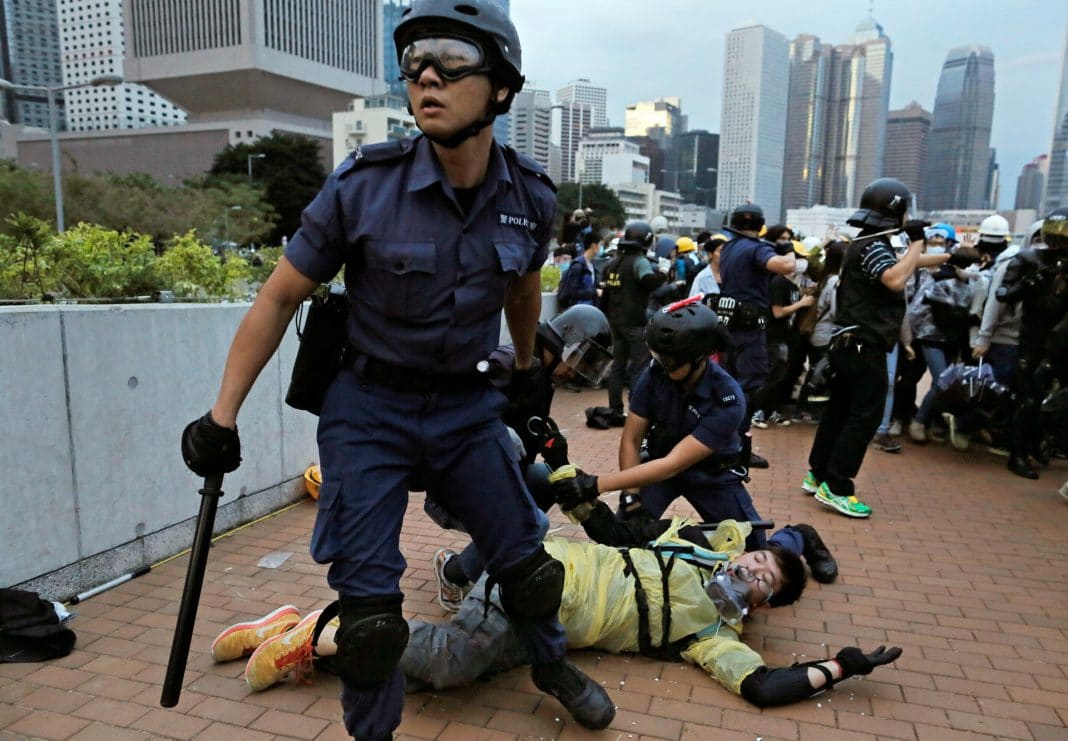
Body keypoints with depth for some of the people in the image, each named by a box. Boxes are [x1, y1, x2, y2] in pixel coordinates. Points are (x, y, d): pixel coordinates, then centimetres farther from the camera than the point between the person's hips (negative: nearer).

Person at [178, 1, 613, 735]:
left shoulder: (531, 197, -8)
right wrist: (221, 418, -6)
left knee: (526, 561, 12)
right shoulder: (364, 185, -17)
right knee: (369, 604, -1)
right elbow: (280, 298, -8)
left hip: (466, 403, 3)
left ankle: (552, 664, 44)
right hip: (369, 406, -2)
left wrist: (527, 365, 26)